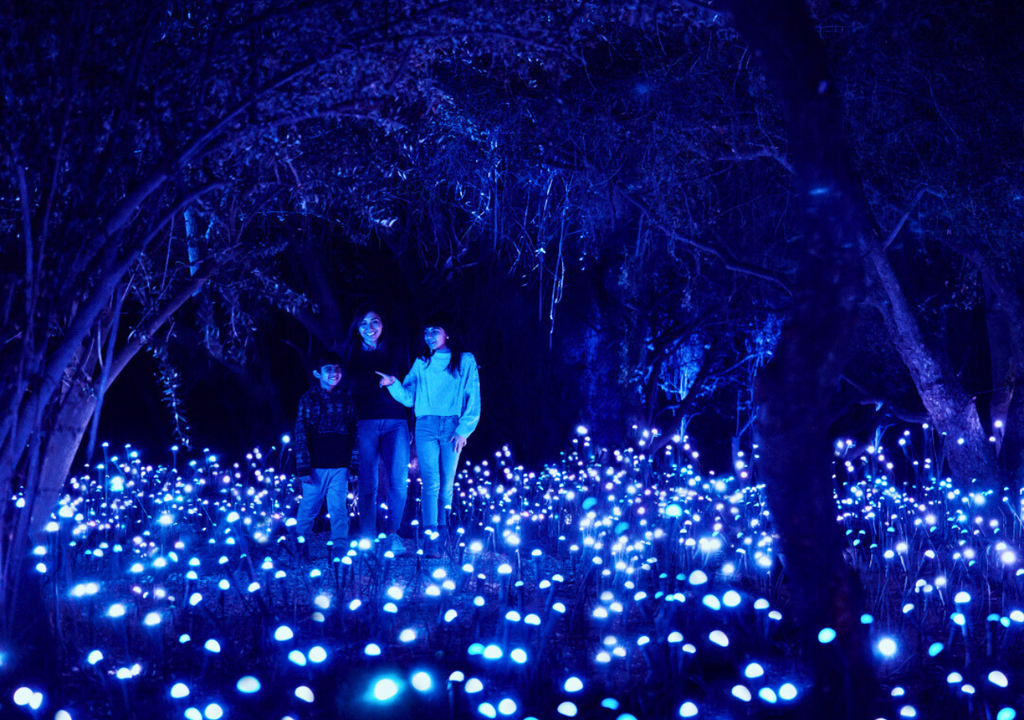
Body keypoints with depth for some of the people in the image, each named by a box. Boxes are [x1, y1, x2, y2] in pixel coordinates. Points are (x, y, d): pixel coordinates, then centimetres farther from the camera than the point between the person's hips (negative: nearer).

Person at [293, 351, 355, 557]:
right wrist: (304, 468, -8)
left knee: (339, 510, -1)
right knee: (308, 508, 4)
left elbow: (355, 433, 12)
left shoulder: (346, 398, 11)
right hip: (316, 466, -2)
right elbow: (300, 434, -1)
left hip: (340, 466, 2)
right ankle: (300, 546, 18)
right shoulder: (309, 399, 4)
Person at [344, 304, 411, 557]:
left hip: (395, 422, 0)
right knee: (367, 482, -1)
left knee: (398, 480, -9)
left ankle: (392, 535, -1)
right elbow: (348, 392, 8)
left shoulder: (395, 352, 10)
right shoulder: (353, 356, 11)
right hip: (365, 422, 0)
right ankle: (368, 540, 3)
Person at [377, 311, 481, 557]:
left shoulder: (465, 361, 7)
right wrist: (394, 385, -9)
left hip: (452, 426, -1)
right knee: (431, 483, -10)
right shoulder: (421, 363, 15)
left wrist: (464, 429, -6)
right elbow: (409, 398, 10)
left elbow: (473, 400, 3)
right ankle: (431, 539, -14)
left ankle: (441, 533, 12)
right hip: (426, 426, 1)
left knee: (447, 484, 1)